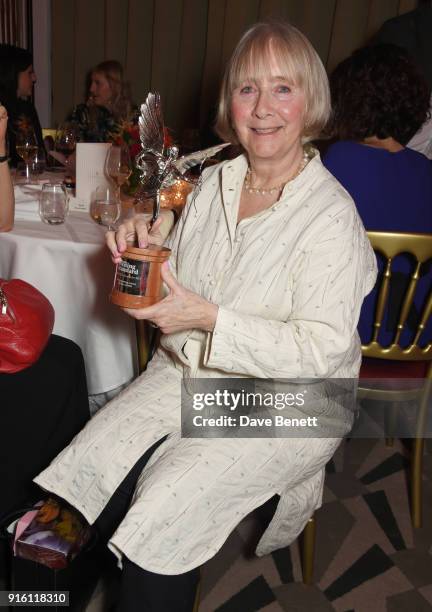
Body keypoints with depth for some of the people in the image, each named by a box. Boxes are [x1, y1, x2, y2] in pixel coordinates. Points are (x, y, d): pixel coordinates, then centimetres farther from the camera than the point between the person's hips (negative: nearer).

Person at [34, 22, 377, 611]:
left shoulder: (331, 215, -16)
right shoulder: (214, 181, 5)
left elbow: (323, 351, -18)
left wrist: (210, 318, -24)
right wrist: (149, 247, -8)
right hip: (188, 374, 6)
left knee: (163, 506, -21)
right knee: (93, 464, -12)